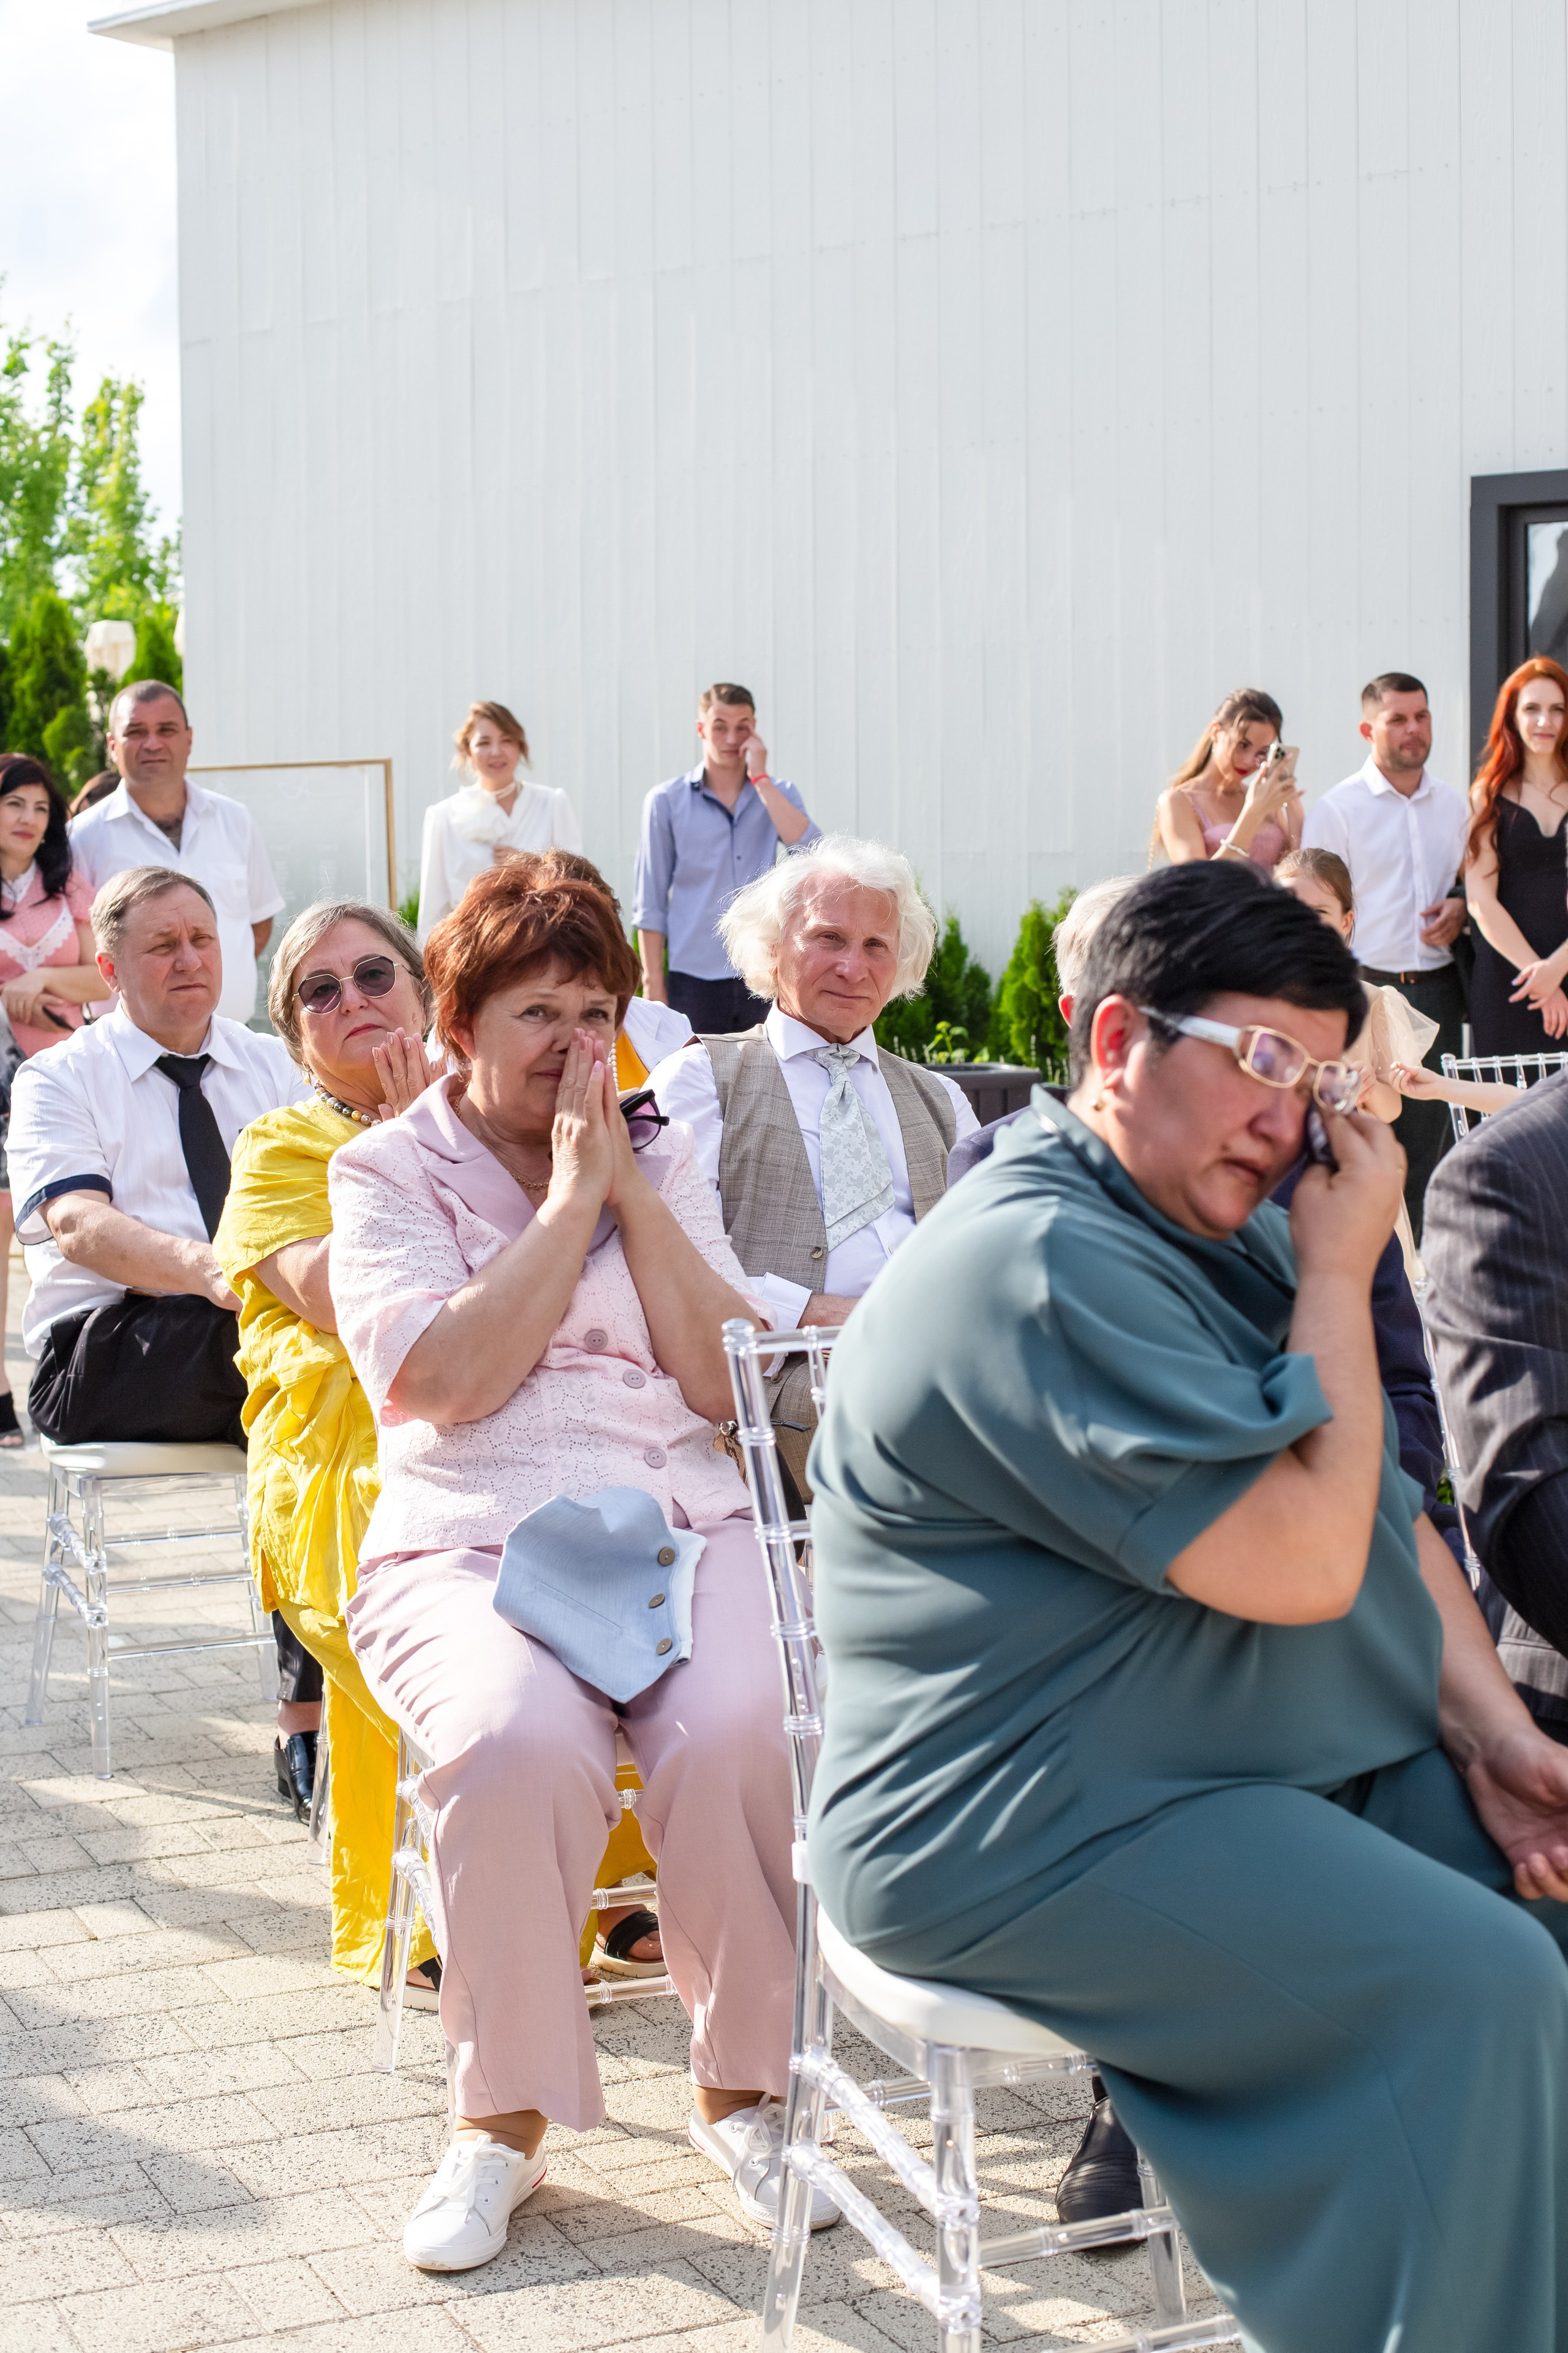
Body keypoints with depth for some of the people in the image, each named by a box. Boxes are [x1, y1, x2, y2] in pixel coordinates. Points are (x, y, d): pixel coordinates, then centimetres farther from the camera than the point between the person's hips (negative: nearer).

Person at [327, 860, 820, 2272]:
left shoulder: (663, 1163, 18)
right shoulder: (389, 1171, 9)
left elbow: (726, 1377, 5)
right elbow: (445, 1382, -8)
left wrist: (627, 1184, 0)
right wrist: (569, 1197, -5)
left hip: (683, 1522, 3)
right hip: (473, 1543, -2)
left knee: (742, 1733, -29)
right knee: (522, 1744, -34)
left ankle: (741, 2089, -7)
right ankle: (504, 2115, -12)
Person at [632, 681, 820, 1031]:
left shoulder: (778, 794, 10)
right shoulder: (666, 801, 5)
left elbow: (810, 851, -10)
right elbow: (649, 903, 5)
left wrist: (760, 778, -8)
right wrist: (653, 982, 0)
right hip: (694, 980, -1)